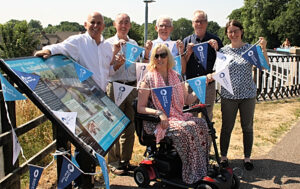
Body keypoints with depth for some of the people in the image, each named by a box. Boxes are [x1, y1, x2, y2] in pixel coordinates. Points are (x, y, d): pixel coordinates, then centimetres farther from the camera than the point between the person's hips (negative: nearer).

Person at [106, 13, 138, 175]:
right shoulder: (109, 43, 3)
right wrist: (117, 64, -20)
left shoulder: (134, 44, 16)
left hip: (131, 87, 4)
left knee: (130, 127, 7)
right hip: (115, 87, -4)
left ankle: (125, 160, 18)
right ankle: (114, 162, 8)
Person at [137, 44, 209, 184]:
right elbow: (140, 108, -7)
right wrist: (159, 113, -21)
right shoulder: (149, 78, -4)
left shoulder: (176, 77, 12)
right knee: (187, 128, -30)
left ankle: (201, 171, -14)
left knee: (201, 123, -20)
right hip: (156, 122, -5)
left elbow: (187, 100, 14)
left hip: (177, 116, 6)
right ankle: (191, 177, -19)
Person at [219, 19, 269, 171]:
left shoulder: (251, 48, 0)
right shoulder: (223, 50, 1)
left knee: (247, 127, 11)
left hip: (248, 94, 1)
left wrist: (263, 49, -20)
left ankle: (247, 157, 26)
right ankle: (223, 156, 23)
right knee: (226, 127, 7)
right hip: (228, 95, 0)